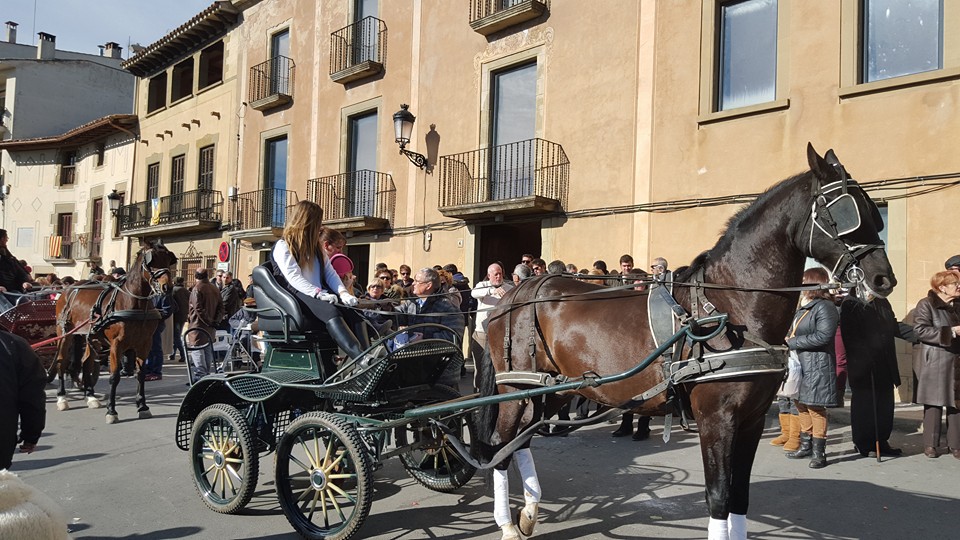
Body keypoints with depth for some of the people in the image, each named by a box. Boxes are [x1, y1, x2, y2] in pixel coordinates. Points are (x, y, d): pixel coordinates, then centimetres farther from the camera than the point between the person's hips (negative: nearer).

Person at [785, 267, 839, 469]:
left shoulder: (824, 307, -14)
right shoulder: (802, 308, 13)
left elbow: (823, 336, -24)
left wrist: (793, 342, -18)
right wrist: (787, 341, -1)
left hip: (816, 367, -9)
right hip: (799, 365, 9)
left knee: (815, 407, -3)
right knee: (801, 404, 16)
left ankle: (818, 452, 7)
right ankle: (805, 446, 30)